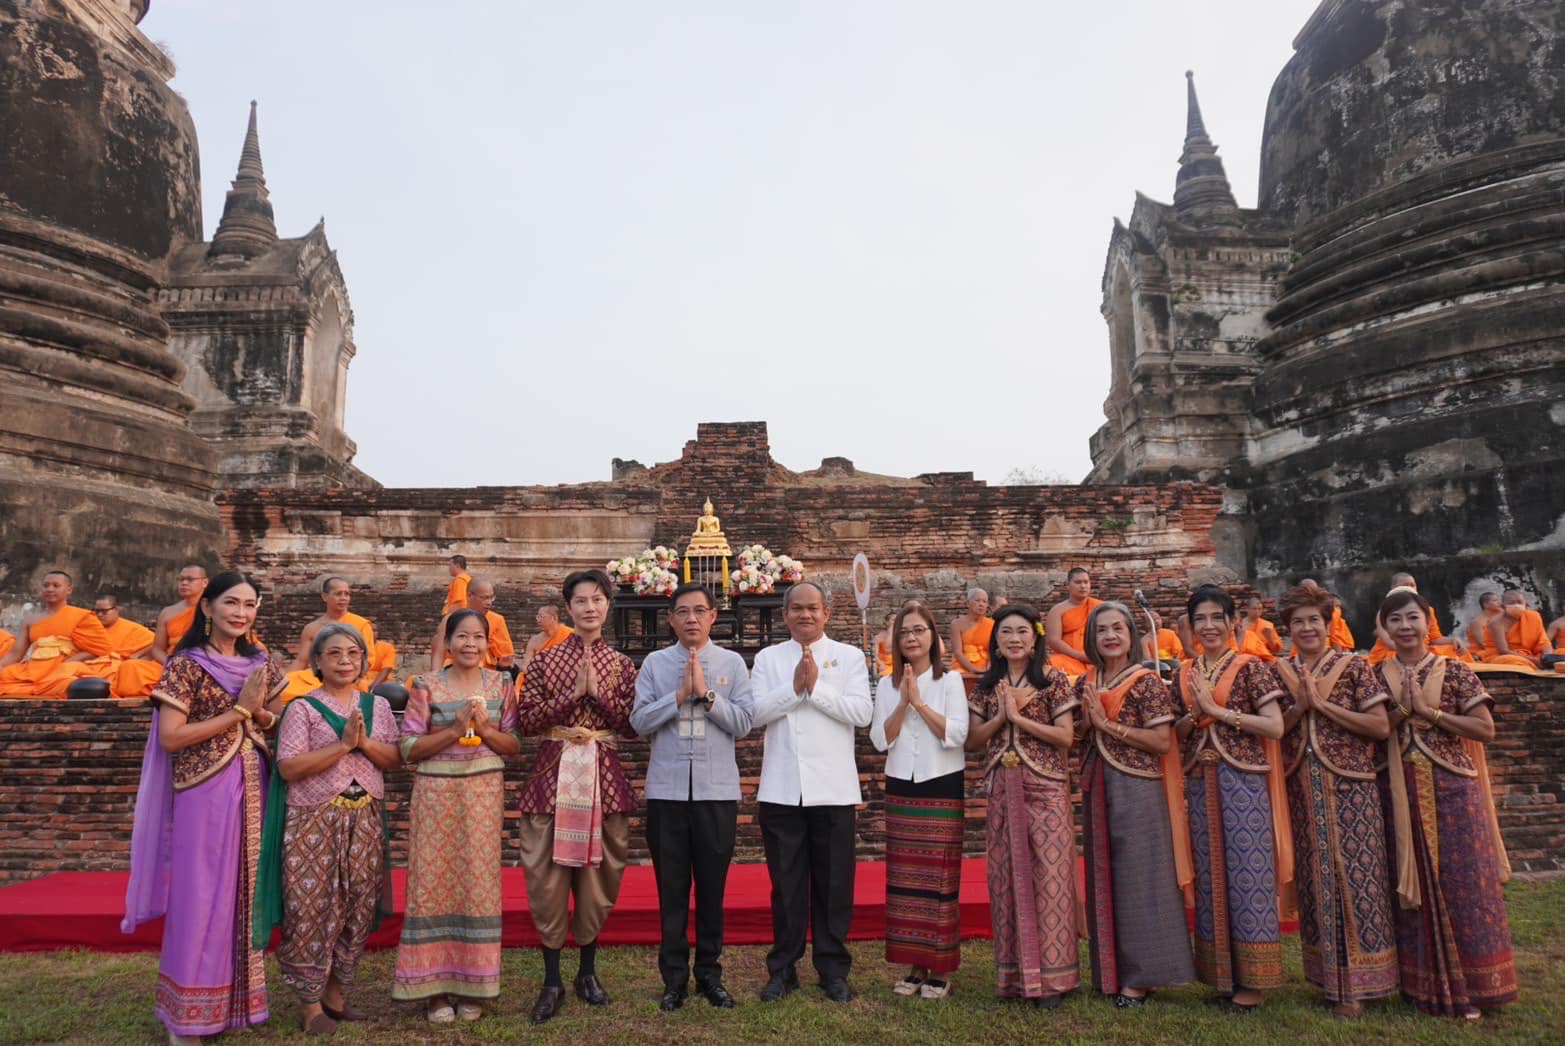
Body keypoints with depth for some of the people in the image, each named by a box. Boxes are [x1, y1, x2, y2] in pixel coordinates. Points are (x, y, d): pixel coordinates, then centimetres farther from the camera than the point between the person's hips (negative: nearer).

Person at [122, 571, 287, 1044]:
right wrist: (238, 711, -15)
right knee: (201, 898, 1)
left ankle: (238, 1001, 26)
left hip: (253, 791, 5)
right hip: (204, 794, -5)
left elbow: (283, 724, 15)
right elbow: (170, 738, -14)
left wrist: (261, 715, -7)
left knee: (244, 894, 12)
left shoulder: (261, 664, 9)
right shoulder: (186, 665, -7)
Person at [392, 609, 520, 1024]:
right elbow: (408, 748, -5)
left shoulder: (501, 685, 5)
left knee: (479, 882, 3)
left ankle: (470, 986, 17)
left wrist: (485, 728, -13)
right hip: (436, 794, -1)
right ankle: (434, 986, 13)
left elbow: (515, 745, 5)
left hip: (484, 794, 2)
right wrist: (455, 729, -16)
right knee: (433, 881, 0)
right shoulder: (425, 686, -1)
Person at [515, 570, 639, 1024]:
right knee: (548, 877, 3)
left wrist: (599, 693, -12)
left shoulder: (621, 664, 6)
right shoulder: (546, 660, 2)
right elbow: (526, 722, -5)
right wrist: (572, 695, -14)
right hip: (553, 775, -1)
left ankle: (588, 971, 27)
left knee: (598, 874, 9)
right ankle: (552, 980, 16)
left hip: (604, 777, 1)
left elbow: (632, 726, 0)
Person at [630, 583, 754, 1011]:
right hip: (666, 790, 0)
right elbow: (639, 721, -4)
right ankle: (674, 977, 21)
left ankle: (709, 973, 25)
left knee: (712, 886, 10)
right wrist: (680, 694, -14)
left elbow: (743, 722, -4)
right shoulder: (654, 663, 4)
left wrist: (706, 694, -14)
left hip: (717, 791, 0)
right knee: (671, 888, 8)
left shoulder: (732, 663, 2)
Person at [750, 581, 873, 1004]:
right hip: (781, 789, 1)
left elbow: (862, 712, -8)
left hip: (833, 789, -1)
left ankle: (833, 970, 21)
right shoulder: (768, 658, 8)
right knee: (786, 883, 9)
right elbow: (755, 712, -4)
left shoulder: (849, 656, 4)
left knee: (834, 883, 7)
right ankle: (782, 969, 23)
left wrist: (816, 686, -14)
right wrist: (794, 687, -15)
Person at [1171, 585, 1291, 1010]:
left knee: (1247, 871, -2)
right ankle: (1222, 972, 19)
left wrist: (1218, 710, -15)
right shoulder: (1184, 675, 11)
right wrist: (1194, 715, -7)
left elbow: (1275, 726, -12)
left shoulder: (1251, 668, -3)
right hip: (1200, 781, 5)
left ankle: (1252, 978, 9)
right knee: (1210, 874, 8)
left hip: (1244, 779, -4)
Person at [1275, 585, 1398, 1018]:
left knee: (1354, 873, -3)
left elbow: (1381, 727, -8)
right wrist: (1300, 706, -10)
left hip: (1349, 786, -3)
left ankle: (1355, 982, 7)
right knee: (1313, 876, 7)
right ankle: (1326, 975, 18)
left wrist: (1323, 705, -13)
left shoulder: (1354, 667, 0)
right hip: (1301, 787, 3)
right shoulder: (1279, 673, 8)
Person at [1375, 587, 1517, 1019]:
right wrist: (1402, 710, -11)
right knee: (1414, 884, 7)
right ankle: (1425, 984, 19)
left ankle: (1469, 985, 13)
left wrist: (1428, 711, -12)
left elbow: (1486, 729, -6)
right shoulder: (1377, 676, 6)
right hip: (1400, 793, 2)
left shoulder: (1455, 672, 0)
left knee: (1463, 882, 1)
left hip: (1452, 789, -2)